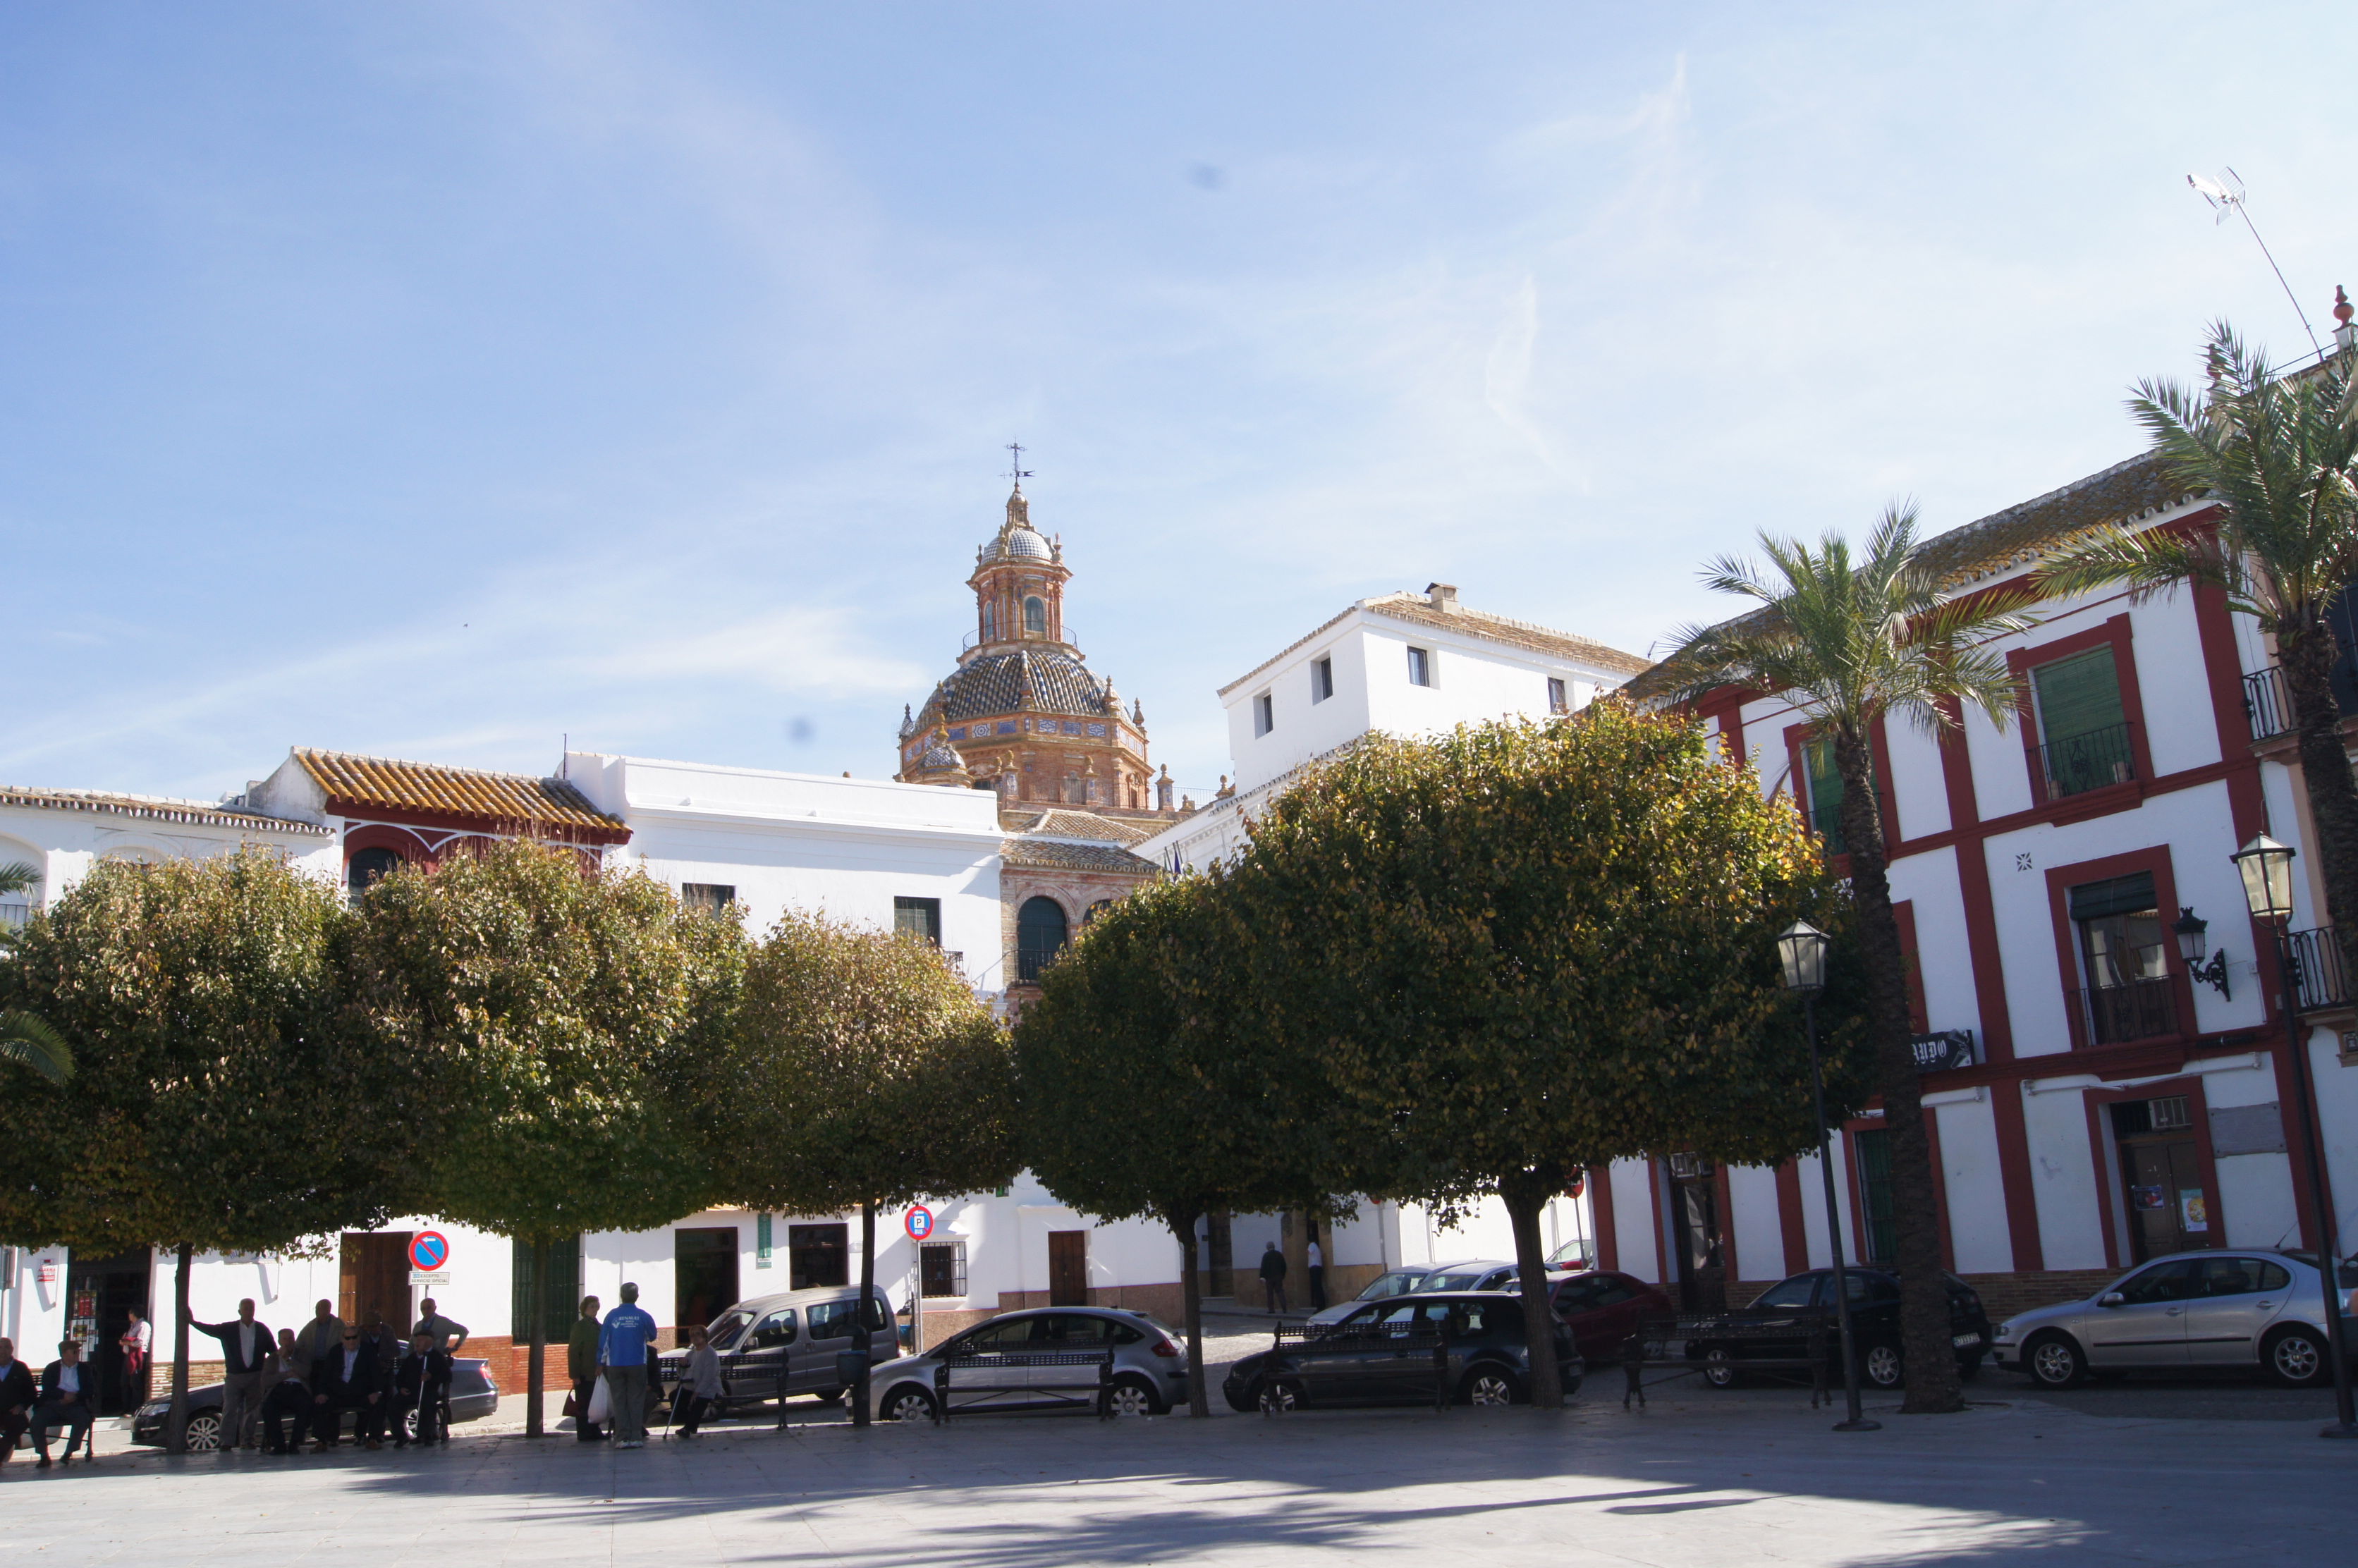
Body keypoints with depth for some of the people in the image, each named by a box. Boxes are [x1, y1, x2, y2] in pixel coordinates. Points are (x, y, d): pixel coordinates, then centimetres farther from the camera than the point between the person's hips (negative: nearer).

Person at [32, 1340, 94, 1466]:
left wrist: (75, 1396, -13)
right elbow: (47, 1389, -2)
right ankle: (44, 1456, -12)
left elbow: (90, 1390, 5)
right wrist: (64, 1395, -18)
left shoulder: (84, 1369, 16)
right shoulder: (51, 1368, 13)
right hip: (52, 1404, 0)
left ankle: (68, 1454, -16)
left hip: (75, 1404, 0)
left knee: (84, 1419, -31)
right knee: (36, 1421, -27)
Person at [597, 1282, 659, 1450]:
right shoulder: (643, 1316, -4)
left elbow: (603, 1341, 1)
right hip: (637, 1364, -1)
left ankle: (622, 1437, 1)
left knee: (619, 1402, 5)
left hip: (615, 1365, 1)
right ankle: (636, 1437, 0)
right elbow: (652, 1336, 12)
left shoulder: (612, 1316, -3)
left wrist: (601, 1363, 12)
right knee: (636, 1401, 5)